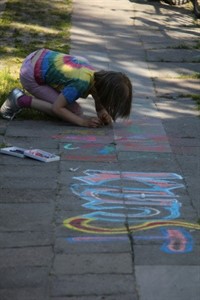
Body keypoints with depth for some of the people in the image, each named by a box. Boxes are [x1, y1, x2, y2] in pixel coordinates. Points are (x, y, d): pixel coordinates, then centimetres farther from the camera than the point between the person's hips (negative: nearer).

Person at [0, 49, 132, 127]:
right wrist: (83, 121, -24)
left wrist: (102, 112, -13)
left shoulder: (99, 75, -3)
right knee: (74, 111, -8)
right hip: (31, 76, -9)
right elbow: (56, 108, -23)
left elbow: (99, 103, 9)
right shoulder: (82, 84, -29)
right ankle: (22, 100, -6)